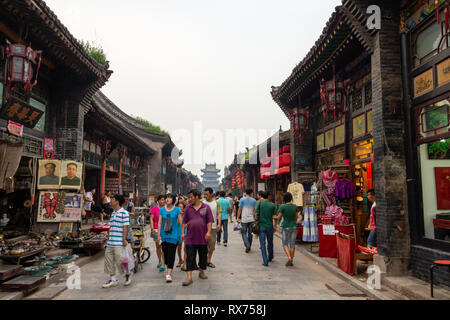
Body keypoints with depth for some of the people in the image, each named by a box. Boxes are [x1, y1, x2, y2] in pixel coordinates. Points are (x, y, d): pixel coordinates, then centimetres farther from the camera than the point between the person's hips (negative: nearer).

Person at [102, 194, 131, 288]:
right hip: (110, 242, 8)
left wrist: (124, 239, -16)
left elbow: (125, 227, -12)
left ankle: (127, 274, 18)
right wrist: (108, 238, 18)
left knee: (119, 259, -6)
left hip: (119, 242, -8)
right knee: (109, 259, 7)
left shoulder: (124, 213, -8)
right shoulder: (113, 213, 16)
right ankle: (113, 279, 18)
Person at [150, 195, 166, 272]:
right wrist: (152, 229, -11)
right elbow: (151, 219, -2)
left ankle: (163, 264, -10)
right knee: (158, 246, 13)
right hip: (156, 230, 1)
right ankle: (159, 262, 31)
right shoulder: (154, 208, 1)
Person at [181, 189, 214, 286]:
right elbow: (184, 222, 9)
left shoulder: (206, 207, 1)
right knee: (190, 257, -3)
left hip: (202, 237, 0)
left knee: (203, 256, 12)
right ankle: (189, 277, -1)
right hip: (190, 237, 0)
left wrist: (208, 232, -11)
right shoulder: (188, 207, 6)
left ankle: (202, 272, 32)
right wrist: (182, 232, 4)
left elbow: (209, 221, -1)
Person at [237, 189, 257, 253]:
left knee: (244, 233, 6)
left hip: (244, 219, -2)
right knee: (250, 233, 11)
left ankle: (247, 245, -13)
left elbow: (240, 209, -2)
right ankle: (249, 247, 17)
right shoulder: (254, 200, 1)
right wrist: (255, 218, 10)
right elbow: (255, 210, 1)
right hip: (251, 219, 2)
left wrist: (238, 217, 6)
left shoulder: (242, 199, -2)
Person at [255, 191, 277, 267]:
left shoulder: (259, 203, -3)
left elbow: (256, 213, -7)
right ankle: (270, 258, 36)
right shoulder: (273, 205, 0)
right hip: (270, 226, 2)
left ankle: (265, 261, -4)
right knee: (270, 243, 19)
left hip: (261, 226, -2)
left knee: (263, 243, 2)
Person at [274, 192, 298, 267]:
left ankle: (289, 257, -11)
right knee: (292, 244, 9)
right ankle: (291, 261, 15)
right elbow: (296, 217, 10)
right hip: (294, 226, 4)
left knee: (285, 244, 8)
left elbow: (279, 217, -9)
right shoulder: (295, 206, 1)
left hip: (286, 227, -4)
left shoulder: (282, 206, -12)